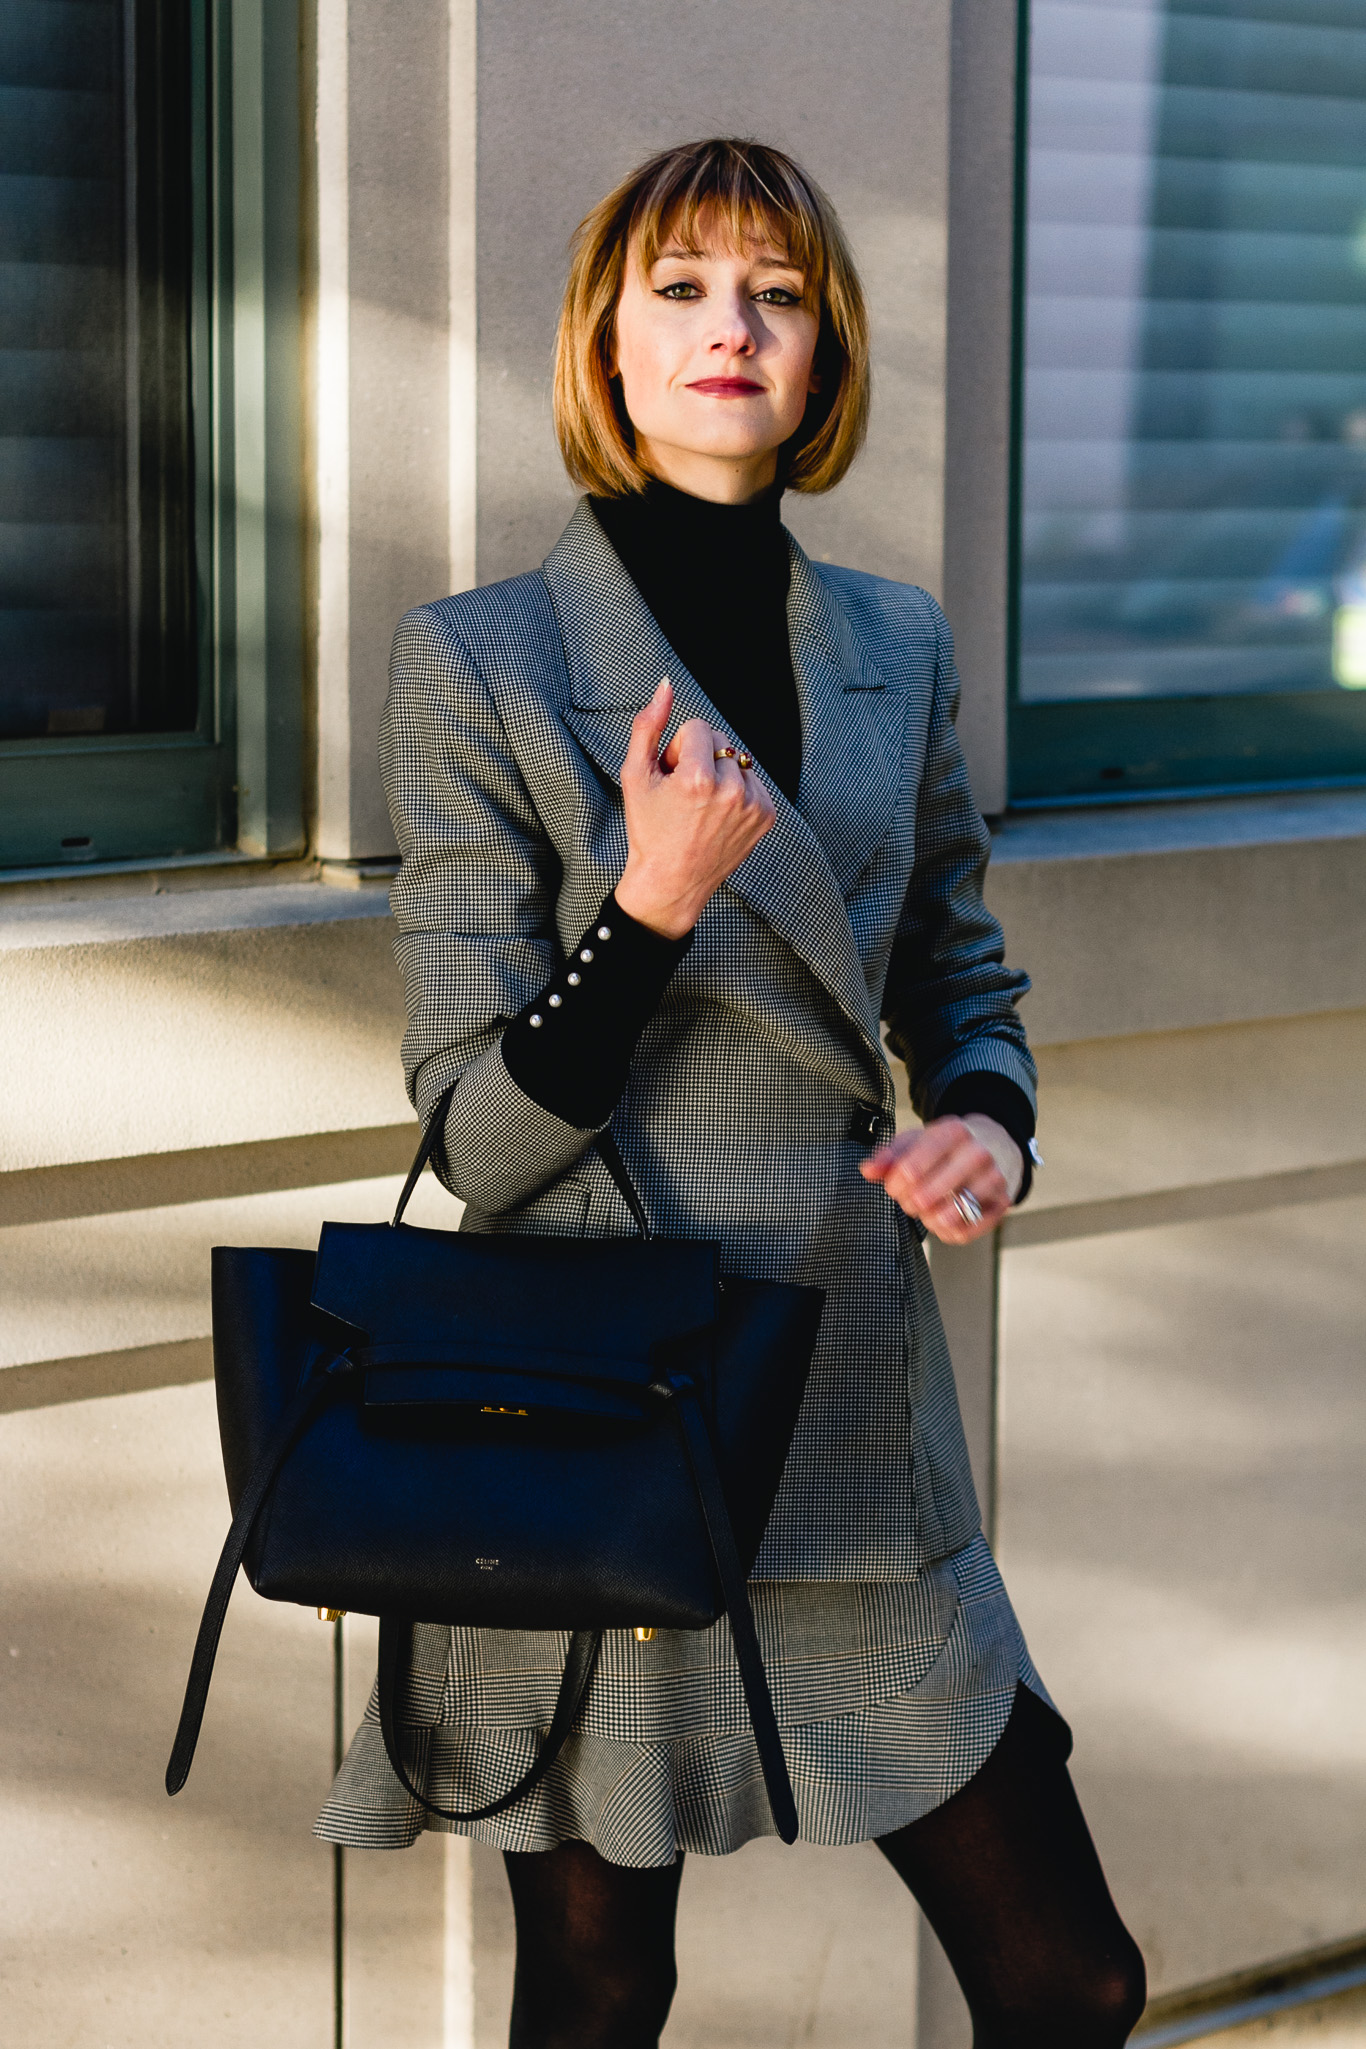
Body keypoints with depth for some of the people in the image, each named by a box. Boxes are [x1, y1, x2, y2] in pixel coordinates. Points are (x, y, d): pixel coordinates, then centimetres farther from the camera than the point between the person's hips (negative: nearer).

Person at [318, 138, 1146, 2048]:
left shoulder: (898, 648, 8)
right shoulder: (480, 665, -6)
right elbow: (483, 1132, -8)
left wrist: (988, 1122, -3)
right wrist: (654, 903, -24)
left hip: (861, 1417, 4)